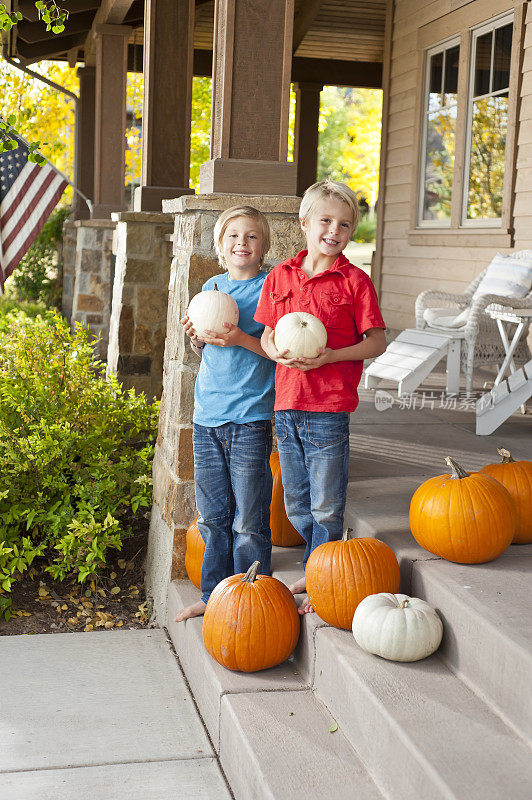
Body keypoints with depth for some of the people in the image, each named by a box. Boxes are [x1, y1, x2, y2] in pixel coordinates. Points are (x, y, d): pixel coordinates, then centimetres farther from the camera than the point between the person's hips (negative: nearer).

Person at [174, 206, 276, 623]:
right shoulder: (212, 286, 13)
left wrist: (242, 339, -20)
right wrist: (196, 336, 0)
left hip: (250, 419, -5)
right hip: (207, 416, 6)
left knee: (248, 520, 1)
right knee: (212, 516, 13)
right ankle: (214, 594, 26)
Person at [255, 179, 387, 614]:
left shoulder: (355, 281, -4)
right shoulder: (280, 276, 9)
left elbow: (377, 342, -5)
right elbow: (266, 333, 13)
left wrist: (330, 355, -18)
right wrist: (277, 352, -9)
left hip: (329, 409, -5)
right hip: (286, 405, 5)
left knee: (326, 506, 3)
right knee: (297, 505, 16)